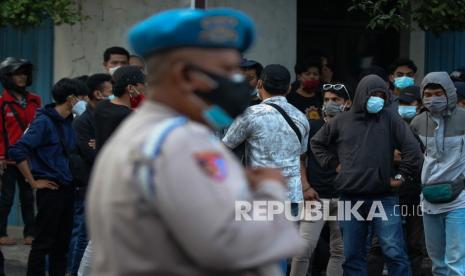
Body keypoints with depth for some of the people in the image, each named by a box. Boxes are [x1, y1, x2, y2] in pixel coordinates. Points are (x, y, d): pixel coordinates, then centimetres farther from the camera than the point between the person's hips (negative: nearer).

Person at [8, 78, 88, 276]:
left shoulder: (68, 122, 11)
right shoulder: (44, 122, -14)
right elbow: (17, 151, -20)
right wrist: (33, 182, -16)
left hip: (66, 189, 8)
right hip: (50, 190, -8)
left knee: (62, 242, 12)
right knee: (43, 243, -3)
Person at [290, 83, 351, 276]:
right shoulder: (313, 127, 5)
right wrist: (305, 187, -4)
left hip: (343, 198, 2)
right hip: (316, 196, -2)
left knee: (340, 250, 5)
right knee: (305, 246, -10)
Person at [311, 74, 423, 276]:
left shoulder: (390, 119, 1)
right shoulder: (342, 121, 8)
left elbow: (412, 148, -2)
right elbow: (317, 143, 22)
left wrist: (402, 176, -2)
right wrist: (333, 163, 12)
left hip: (383, 197, -3)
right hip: (351, 198, 3)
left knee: (394, 252, -7)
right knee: (353, 255, 8)